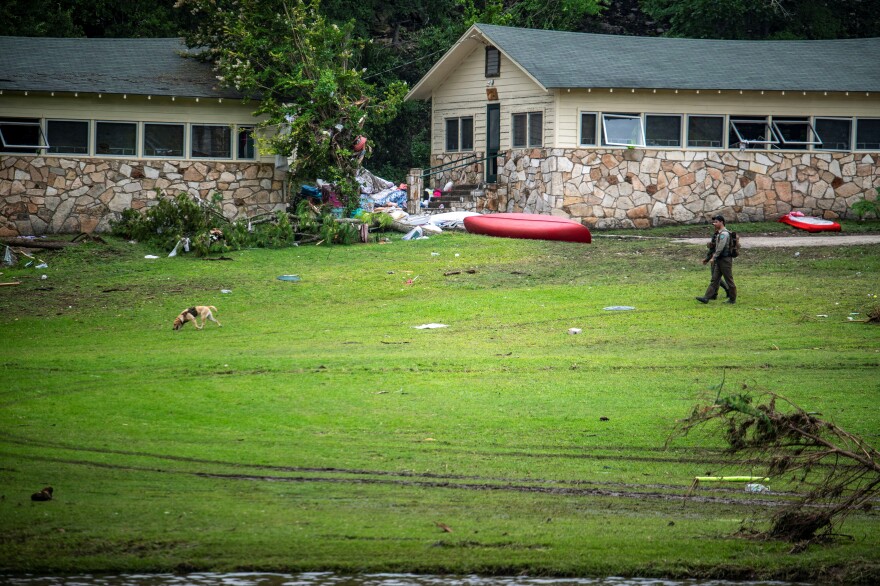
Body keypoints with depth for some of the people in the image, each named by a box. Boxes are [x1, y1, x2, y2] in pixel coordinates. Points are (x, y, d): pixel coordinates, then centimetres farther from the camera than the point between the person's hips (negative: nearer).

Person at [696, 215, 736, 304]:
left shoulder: (724, 233, -15)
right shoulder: (718, 233, 16)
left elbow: (720, 247, -22)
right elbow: (716, 248, 22)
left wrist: (713, 257, -20)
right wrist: (707, 258, 23)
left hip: (725, 259, -10)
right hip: (719, 260, 10)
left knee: (729, 280, -1)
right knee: (714, 279, 5)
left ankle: (732, 299, 7)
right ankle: (707, 297, 2)